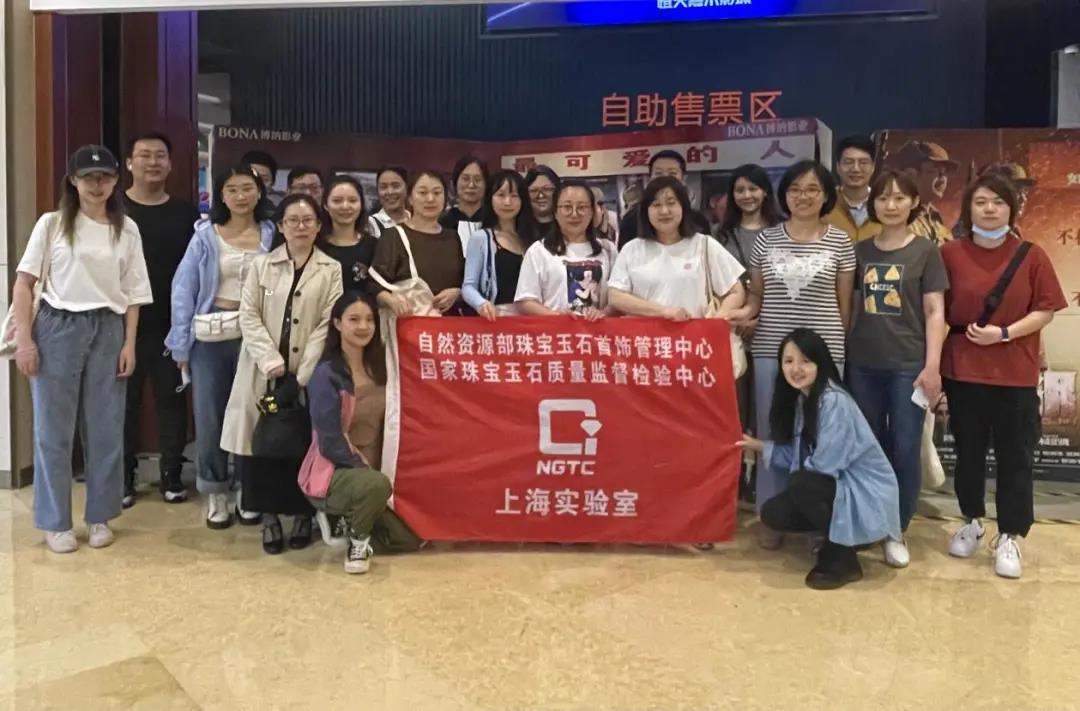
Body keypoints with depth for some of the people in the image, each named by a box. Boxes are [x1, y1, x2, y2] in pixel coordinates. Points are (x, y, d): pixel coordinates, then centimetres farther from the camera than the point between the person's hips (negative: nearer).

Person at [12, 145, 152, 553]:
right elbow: (24, 282, 0)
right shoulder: (52, 224, 1)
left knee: (106, 428, 7)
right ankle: (55, 522, 17)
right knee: (53, 428, 5)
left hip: (107, 329, 2)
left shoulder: (127, 229, 7)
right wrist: (24, 339, -7)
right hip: (58, 327, -2)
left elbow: (133, 293, 7)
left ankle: (99, 516, 22)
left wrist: (129, 344, 1)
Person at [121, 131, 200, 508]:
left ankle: (171, 473, 18)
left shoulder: (186, 213, 6)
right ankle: (123, 476, 18)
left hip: (173, 324, 1)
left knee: (172, 398, 7)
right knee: (124, 400, 6)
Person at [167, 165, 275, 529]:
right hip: (210, 336, 0)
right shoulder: (205, 235, 0)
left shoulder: (273, 235, 2)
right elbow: (183, 289, -1)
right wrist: (181, 345, -4)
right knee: (210, 418, 6)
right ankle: (216, 493, 22)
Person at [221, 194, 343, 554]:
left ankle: (303, 515, 17)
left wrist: (302, 374, -12)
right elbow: (248, 317, 1)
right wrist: (273, 363, -12)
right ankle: (269, 517, 15)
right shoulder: (262, 264, 9)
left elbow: (328, 324, -4)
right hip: (265, 372, 1)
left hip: (309, 375, -1)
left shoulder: (331, 269, 3)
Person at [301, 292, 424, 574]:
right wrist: (367, 470, -18)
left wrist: (373, 469, -1)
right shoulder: (327, 374, -16)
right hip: (332, 472, -6)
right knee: (376, 485, -38)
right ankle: (358, 540, -8)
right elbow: (330, 442, -20)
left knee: (411, 538, -3)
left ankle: (353, 519, 22)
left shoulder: (377, 366, 3)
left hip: (371, 472, 6)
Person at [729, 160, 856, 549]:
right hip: (771, 350, 2)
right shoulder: (767, 239, 6)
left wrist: (840, 348, 3)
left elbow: (844, 303, 5)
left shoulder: (839, 242, 2)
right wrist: (743, 312, -9)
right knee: (771, 433, 8)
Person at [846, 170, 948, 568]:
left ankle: (897, 531, 13)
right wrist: (842, 354, 8)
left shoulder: (925, 251, 1)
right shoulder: (860, 251, 9)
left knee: (905, 450, -1)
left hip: (908, 365, -3)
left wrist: (932, 366, -10)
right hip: (863, 365, 3)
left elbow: (935, 312, -2)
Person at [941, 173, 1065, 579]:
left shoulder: (1032, 256, -2)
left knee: (1014, 457, 5)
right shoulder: (951, 254, -2)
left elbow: (1046, 311, -2)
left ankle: (1010, 537, 17)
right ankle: (972, 522, 31)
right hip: (962, 371, 1)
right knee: (969, 452, 13)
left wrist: (1004, 333, -16)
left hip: (1016, 375, 0)